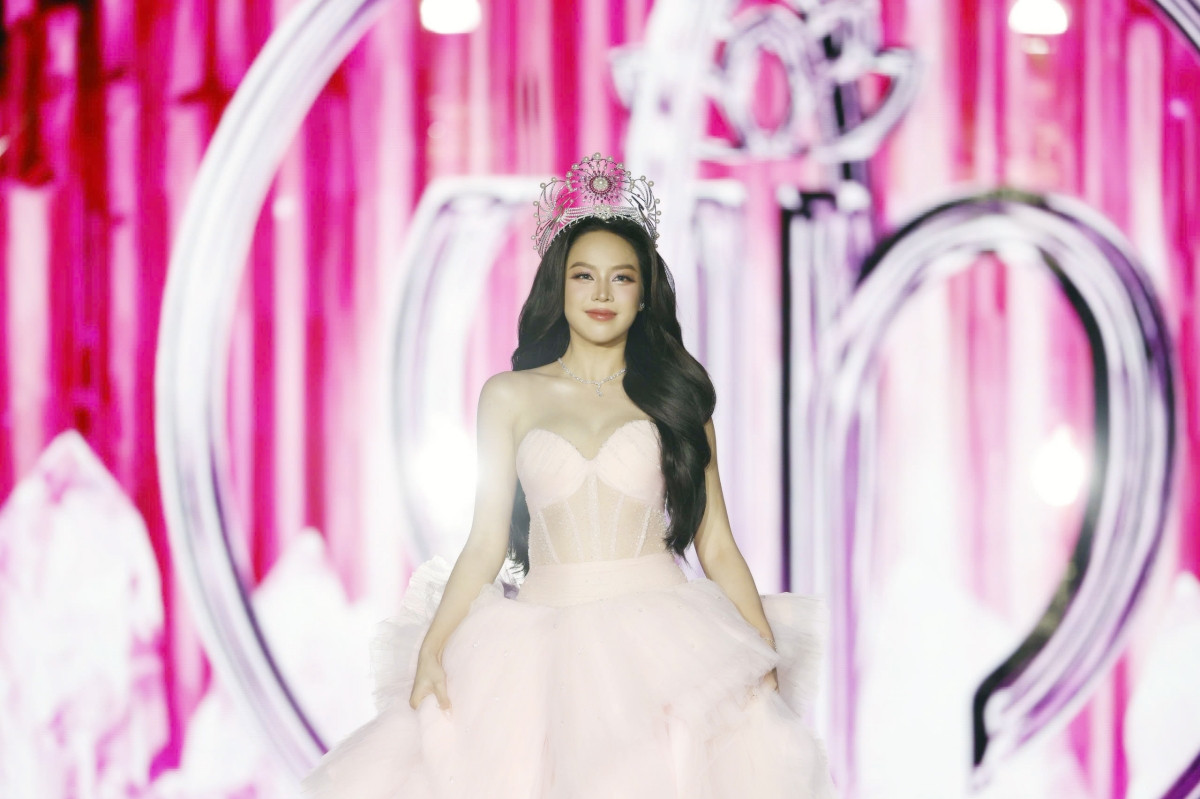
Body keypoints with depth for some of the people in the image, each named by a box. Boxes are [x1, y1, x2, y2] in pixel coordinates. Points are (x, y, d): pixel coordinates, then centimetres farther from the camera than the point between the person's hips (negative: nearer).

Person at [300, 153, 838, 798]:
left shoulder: (676, 395, 11)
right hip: (548, 642, 1)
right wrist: (432, 648, -5)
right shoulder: (510, 396, 12)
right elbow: (486, 540, 8)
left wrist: (765, 661, -2)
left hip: (663, 638, 0)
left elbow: (716, 546, 8)